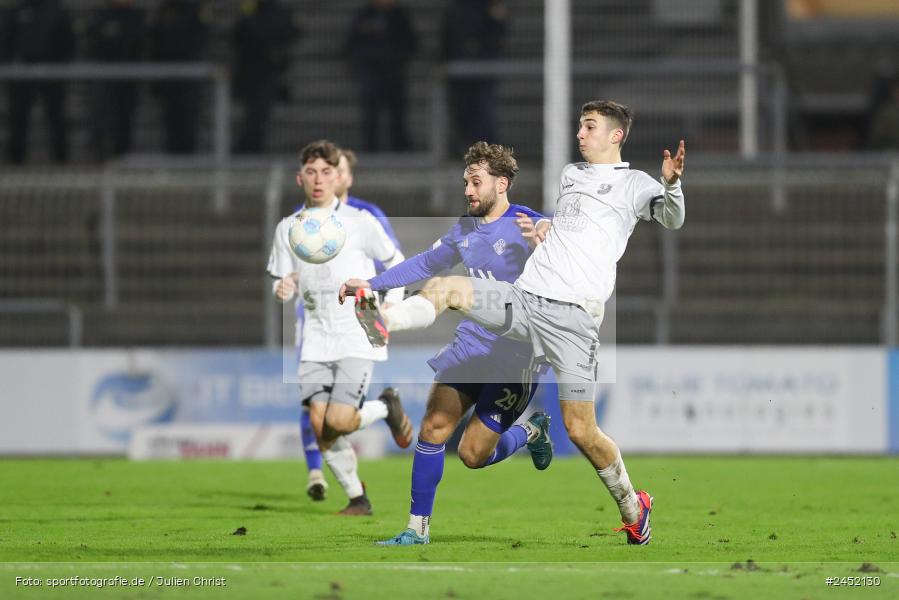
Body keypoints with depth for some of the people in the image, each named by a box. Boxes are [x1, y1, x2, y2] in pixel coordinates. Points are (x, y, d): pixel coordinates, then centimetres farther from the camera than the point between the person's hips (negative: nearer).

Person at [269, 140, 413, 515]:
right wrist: (282, 290, -13)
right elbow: (282, 287, 10)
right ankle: (357, 498, 10)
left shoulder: (360, 223, -3)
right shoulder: (287, 229, 6)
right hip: (316, 340, 4)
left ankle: (387, 408, 14)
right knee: (319, 426, -8)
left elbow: (395, 262, 10)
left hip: (358, 337, -4)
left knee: (338, 421, -19)